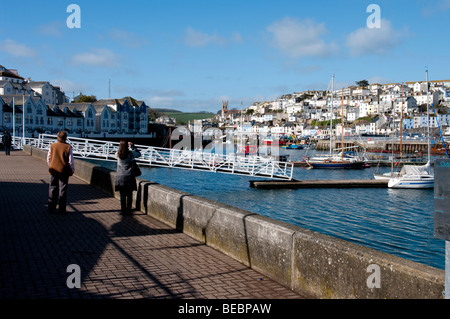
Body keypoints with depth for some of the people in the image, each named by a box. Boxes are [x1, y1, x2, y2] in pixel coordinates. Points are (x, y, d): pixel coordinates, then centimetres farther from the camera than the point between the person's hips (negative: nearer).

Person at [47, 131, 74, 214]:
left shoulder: (52, 146, -1)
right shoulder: (68, 148, -10)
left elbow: (48, 159, 7)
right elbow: (71, 161, -9)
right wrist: (72, 170, 5)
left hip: (54, 171, 3)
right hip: (64, 172, -2)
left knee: (52, 189, 11)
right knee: (62, 190, 5)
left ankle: (51, 209, 14)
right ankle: (61, 210, 7)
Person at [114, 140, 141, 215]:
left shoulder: (118, 154, -6)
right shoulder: (131, 153, -10)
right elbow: (139, 154, 9)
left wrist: (122, 145, 21)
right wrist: (132, 147, 14)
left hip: (120, 177, 1)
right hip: (129, 177, -1)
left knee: (122, 195, 9)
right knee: (129, 195, 6)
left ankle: (123, 210, 12)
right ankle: (128, 210, 7)